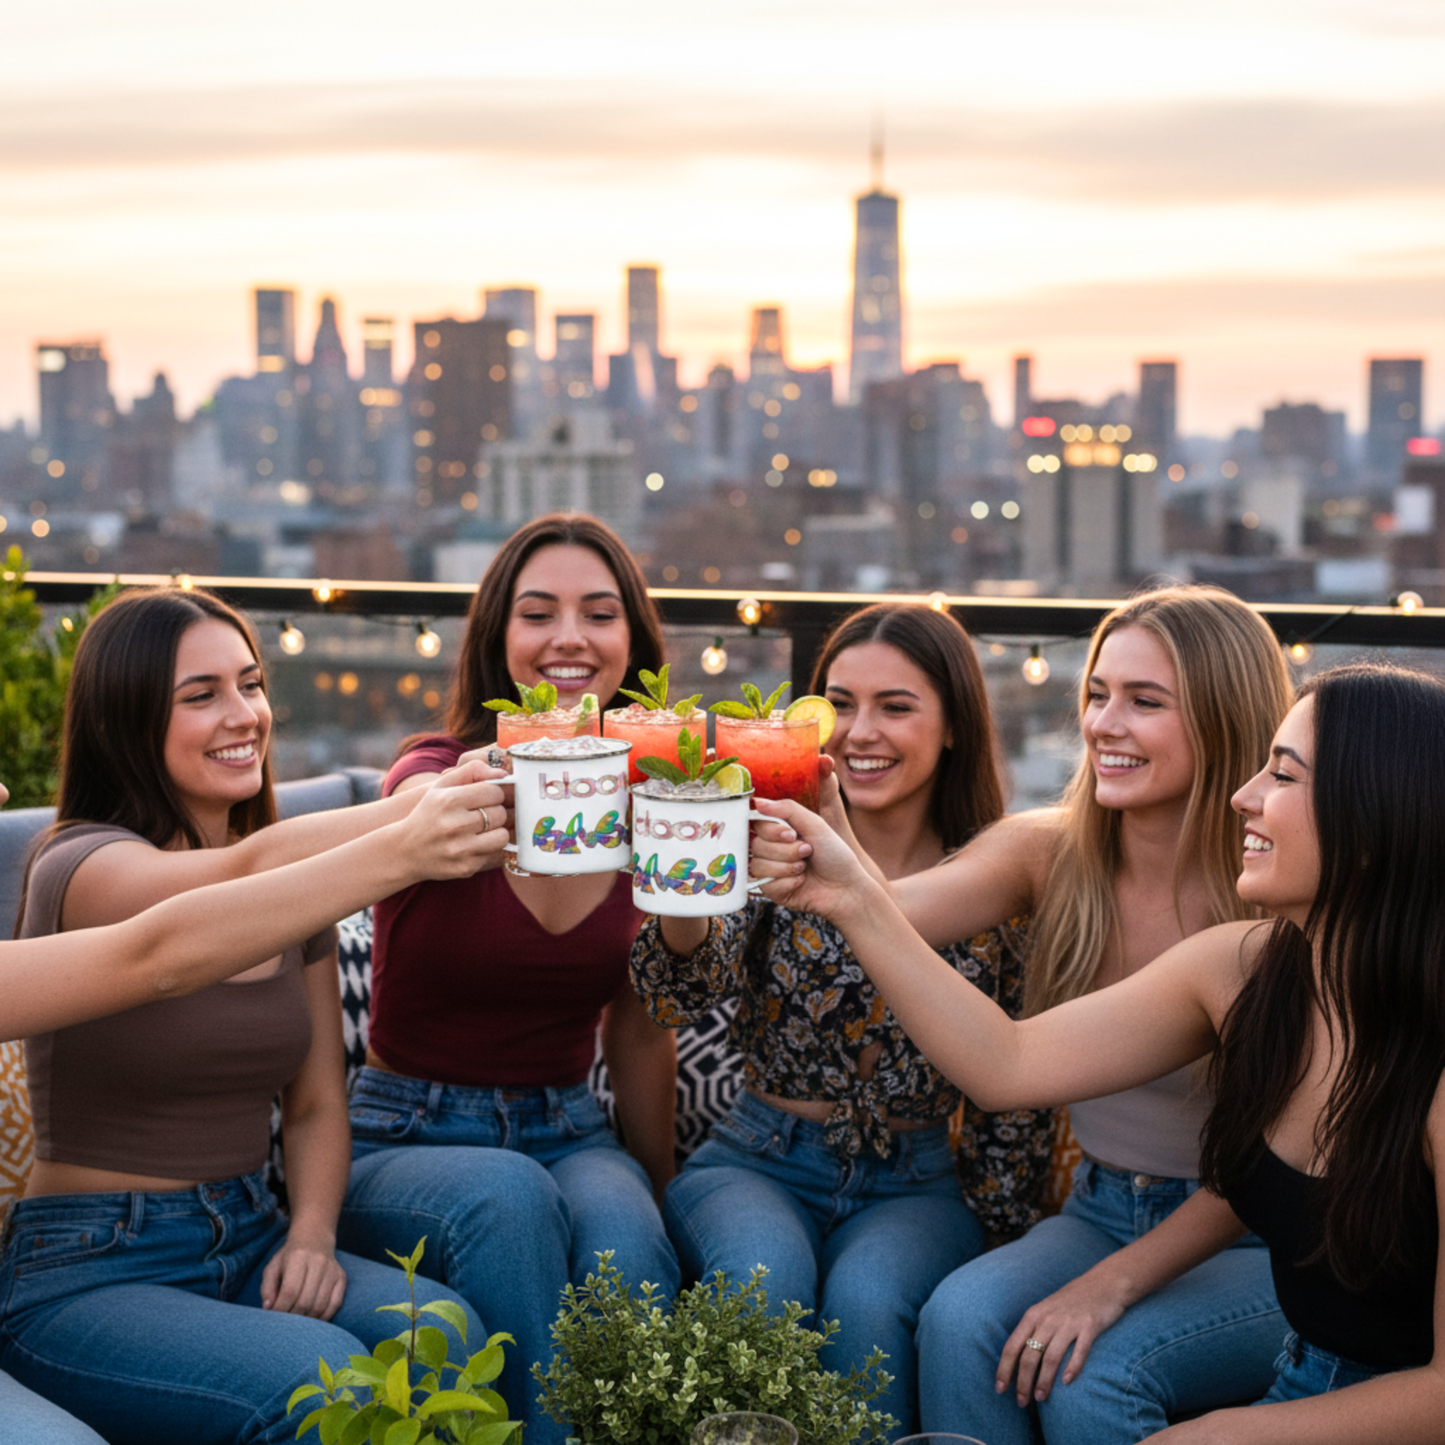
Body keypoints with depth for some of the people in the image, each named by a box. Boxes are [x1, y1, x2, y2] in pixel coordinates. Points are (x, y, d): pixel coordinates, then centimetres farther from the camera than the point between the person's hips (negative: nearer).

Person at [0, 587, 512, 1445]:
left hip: (250, 1245, 6)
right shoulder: (80, 864, -10)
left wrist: (313, 1231, -5)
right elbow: (244, 874, -33)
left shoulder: (296, 886, 11)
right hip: (87, 1270, -5)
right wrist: (400, 848, -50)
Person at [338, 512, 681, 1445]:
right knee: (508, 1196, -35)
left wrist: (659, 1189, 14)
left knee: (625, 1240, -32)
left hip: (568, 1135, 2)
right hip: (408, 1139, -2)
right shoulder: (436, 773, -9)